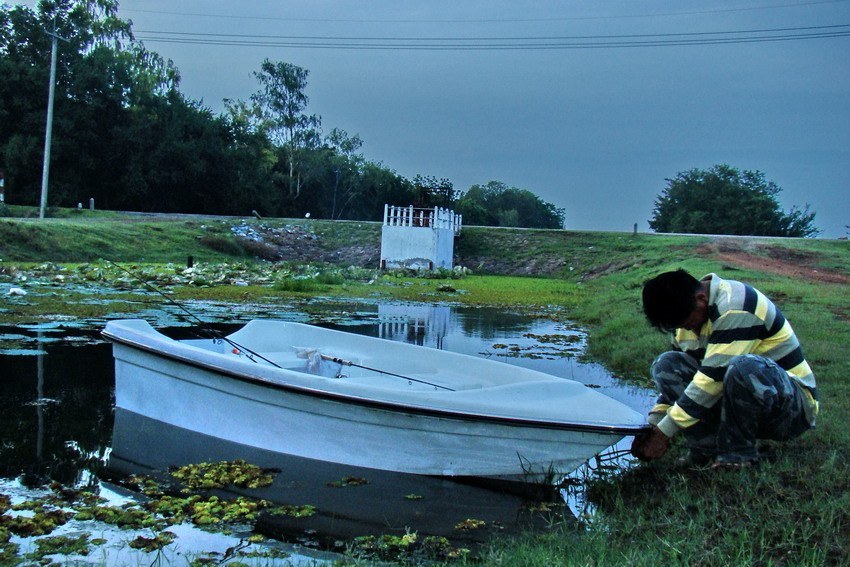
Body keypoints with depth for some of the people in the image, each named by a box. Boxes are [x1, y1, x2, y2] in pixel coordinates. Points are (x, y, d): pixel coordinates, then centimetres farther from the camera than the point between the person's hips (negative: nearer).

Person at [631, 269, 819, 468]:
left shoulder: (736, 308, -25)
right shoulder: (689, 309, 1)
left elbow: (713, 378, -28)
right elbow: (674, 376, 7)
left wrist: (664, 433, -24)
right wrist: (653, 426, -5)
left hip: (793, 404, -7)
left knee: (743, 368, -39)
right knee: (666, 364, -9)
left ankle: (738, 456, -17)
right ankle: (707, 451, -14)